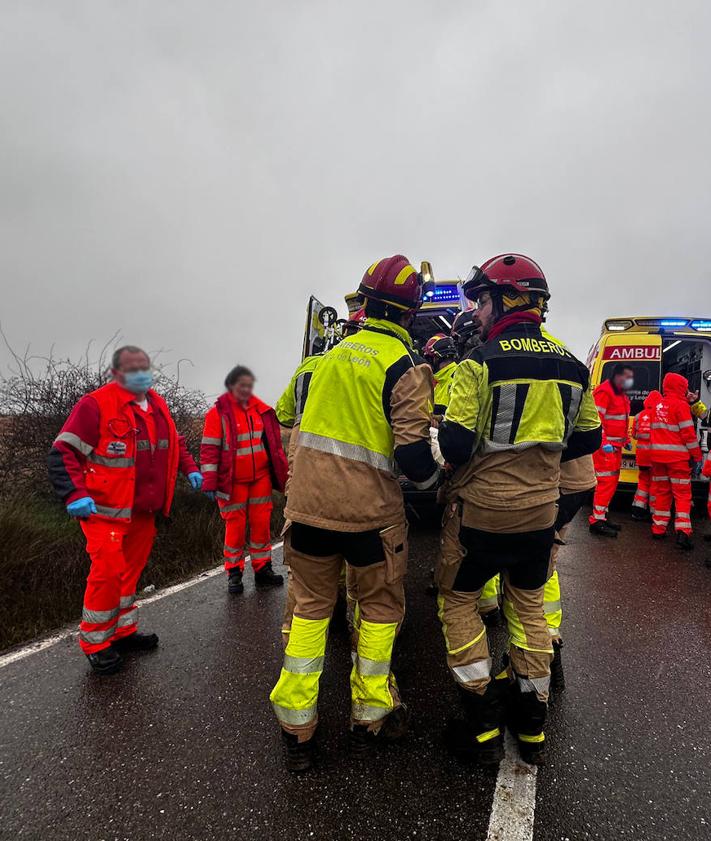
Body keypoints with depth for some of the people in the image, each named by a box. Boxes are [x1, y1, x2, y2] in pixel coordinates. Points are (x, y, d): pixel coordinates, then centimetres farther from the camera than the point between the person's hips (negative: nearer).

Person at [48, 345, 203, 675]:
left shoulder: (157, 404, 10)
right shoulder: (96, 405, -13)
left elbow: (174, 441, 24)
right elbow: (63, 452, -15)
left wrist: (189, 468, 11)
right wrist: (75, 494, -24)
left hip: (145, 511, 7)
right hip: (108, 512, -7)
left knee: (131, 571, 18)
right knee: (107, 574, -5)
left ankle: (123, 632, 34)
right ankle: (95, 644, 15)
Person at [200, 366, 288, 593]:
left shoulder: (261, 410, 5)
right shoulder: (218, 412, -8)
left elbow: (273, 442, 13)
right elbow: (209, 449, -10)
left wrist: (282, 472, 13)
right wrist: (210, 483, -13)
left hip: (261, 478, 4)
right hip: (233, 481, -4)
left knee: (261, 523, 9)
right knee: (235, 526, 5)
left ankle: (262, 569, 22)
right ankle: (234, 573, 19)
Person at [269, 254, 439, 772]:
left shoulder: (334, 354, 10)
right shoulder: (406, 366, -9)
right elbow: (412, 453, -14)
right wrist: (434, 478, 5)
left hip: (308, 502, 5)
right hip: (368, 510, -4)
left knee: (310, 607, 17)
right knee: (380, 607, 17)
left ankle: (296, 729, 25)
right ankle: (371, 718, 31)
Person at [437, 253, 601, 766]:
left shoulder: (481, 363, -15)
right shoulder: (571, 366, 4)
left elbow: (455, 444, -19)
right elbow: (587, 439, 12)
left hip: (486, 512, -6)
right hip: (542, 511, 6)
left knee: (458, 600, 14)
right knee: (529, 604, 23)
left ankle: (484, 728, 19)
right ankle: (532, 727, 34)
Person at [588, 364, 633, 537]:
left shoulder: (621, 394, 18)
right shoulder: (604, 392, -14)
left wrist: (625, 439, 21)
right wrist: (603, 443, -25)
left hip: (615, 446, 10)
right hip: (605, 445, -10)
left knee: (612, 481, 13)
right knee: (606, 481, -11)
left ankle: (602, 516, 21)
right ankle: (597, 521, -7)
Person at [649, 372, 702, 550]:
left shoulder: (658, 405, 11)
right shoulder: (681, 405, -9)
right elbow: (688, 433, -11)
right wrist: (697, 455, -4)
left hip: (658, 455, 6)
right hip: (677, 457, -6)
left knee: (661, 491, 12)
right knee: (682, 493, -1)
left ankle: (658, 528, 15)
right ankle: (682, 532, -10)